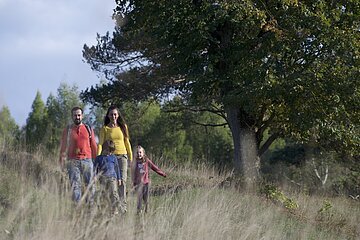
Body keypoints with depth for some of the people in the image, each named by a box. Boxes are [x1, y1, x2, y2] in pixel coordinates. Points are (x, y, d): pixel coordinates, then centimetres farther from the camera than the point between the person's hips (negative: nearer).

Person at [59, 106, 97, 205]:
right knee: (75, 186, -6)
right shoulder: (67, 130, 9)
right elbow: (63, 147, 8)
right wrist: (62, 161, 0)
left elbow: (94, 146, 13)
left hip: (87, 160, 1)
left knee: (90, 185, -3)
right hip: (73, 162, -1)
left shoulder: (88, 129, 12)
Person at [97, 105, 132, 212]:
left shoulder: (123, 127, 11)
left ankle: (122, 206, -10)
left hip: (122, 156, 1)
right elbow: (100, 144, -1)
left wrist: (130, 156, 14)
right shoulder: (104, 129, 5)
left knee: (122, 180, -9)